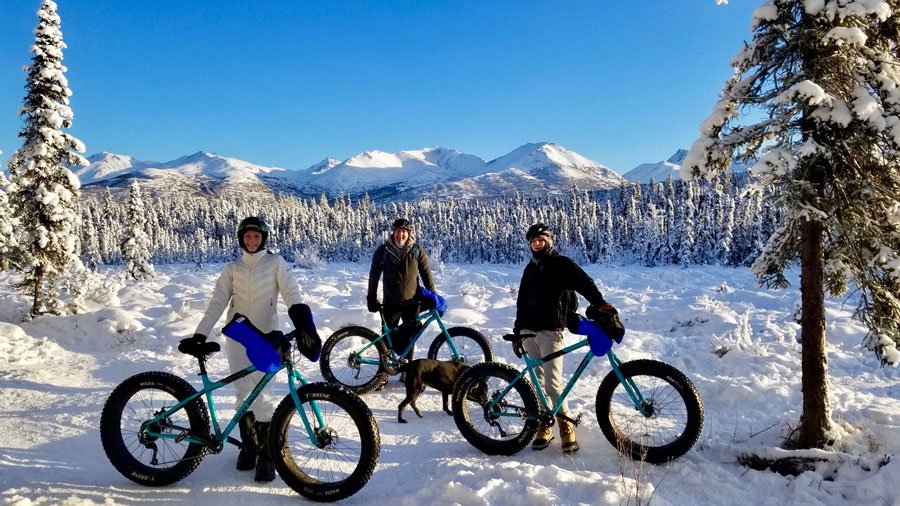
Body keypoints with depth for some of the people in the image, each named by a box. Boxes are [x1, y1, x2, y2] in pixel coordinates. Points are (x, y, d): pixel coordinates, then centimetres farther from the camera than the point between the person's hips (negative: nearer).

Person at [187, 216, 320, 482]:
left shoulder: (275, 263, 3)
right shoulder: (232, 270, 11)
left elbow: (290, 291, -11)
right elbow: (216, 304, 4)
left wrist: (300, 313, -30)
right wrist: (199, 334, -8)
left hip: (265, 336, -3)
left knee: (260, 393, -10)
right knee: (244, 392, 4)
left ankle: (266, 455, 1)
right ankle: (248, 445, 22)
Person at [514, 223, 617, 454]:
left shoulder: (562, 264, 1)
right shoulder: (530, 268, 19)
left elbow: (584, 282, -16)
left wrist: (599, 302, -35)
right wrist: (517, 331, 20)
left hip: (550, 330, -5)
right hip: (528, 330, 6)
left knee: (553, 383, -12)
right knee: (537, 382, 5)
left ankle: (566, 426, 3)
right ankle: (545, 426, 15)